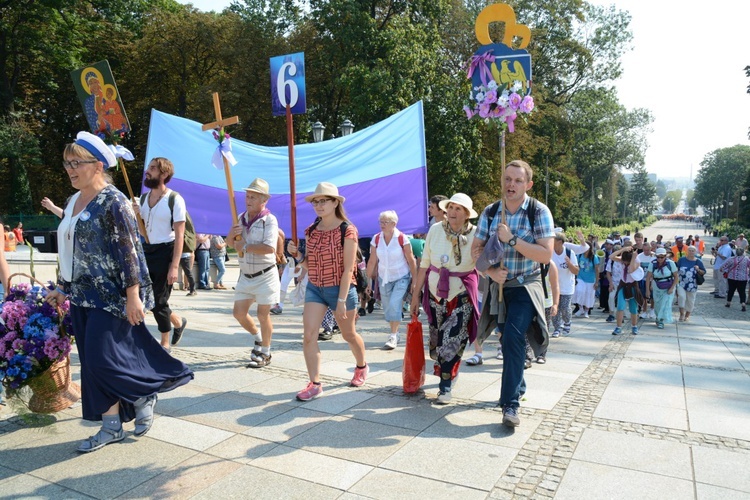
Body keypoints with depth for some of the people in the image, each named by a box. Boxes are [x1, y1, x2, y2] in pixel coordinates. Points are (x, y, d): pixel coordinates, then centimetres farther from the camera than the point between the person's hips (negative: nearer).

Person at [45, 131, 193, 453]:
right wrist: (62, 287, 20)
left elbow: (129, 250, -17)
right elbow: (68, 251, 20)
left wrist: (133, 296, -20)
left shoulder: (113, 201, -12)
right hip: (82, 296, 8)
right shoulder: (73, 202, 12)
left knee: (103, 359, -9)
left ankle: (144, 395, 18)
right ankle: (111, 426, 21)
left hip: (110, 297, -8)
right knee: (92, 363, 10)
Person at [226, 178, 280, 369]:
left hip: (265, 275, -7)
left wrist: (245, 247, -19)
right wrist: (231, 234, -10)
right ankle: (258, 339, 34)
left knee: (263, 314, 0)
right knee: (239, 312, 8)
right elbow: (230, 242, 12)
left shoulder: (269, 220, -14)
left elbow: (270, 248, -27)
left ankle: (265, 353, 18)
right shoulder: (241, 218, 7)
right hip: (245, 275, 7)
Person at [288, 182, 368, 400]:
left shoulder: (347, 230, -14)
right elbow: (309, 264, 11)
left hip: (341, 289, -4)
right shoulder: (311, 230, 3)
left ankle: (361, 366, 42)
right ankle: (315, 384, 3)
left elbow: (348, 269, -16)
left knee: (348, 335, 14)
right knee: (309, 336, -8)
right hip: (314, 288, 5)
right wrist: (297, 254, -9)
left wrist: (342, 300, -19)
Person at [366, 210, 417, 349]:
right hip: (384, 278, 4)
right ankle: (395, 334, 27)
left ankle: (393, 336, -8)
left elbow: (411, 260, -8)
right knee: (387, 308, 9)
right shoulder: (376, 239, -4)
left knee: (394, 304, -19)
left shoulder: (402, 238, -13)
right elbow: (372, 261, 0)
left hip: (401, 277, -4)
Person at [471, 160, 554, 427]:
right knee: (508, 340, 16)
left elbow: (546, 254, -18)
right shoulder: (490, 212, 0)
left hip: (525, 287, -4)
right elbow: (476, 249, -1)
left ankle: (510, 404, -14)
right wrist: (491, 270, -20)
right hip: (498, 285, 4)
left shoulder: (539, 212, -10)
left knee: (513, 337, -20)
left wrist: (512, 239, -26)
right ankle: (518, 386, 38)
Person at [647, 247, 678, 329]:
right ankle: (658, 317, 36)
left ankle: (661, 321, -2)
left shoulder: (670, 263, -15)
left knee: (666, 304, -10)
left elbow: (676, 276, -9)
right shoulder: (652, 264, -12)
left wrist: (672, 288, -15)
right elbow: (648, 277, -10)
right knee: (657, 305, 11)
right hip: (657, 288, 2)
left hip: (668, 288, -2)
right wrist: (647, 289, -12)